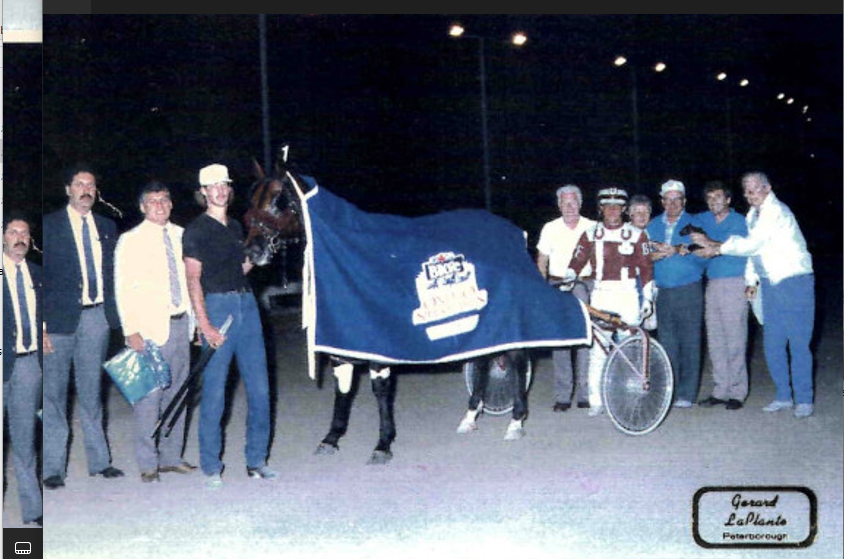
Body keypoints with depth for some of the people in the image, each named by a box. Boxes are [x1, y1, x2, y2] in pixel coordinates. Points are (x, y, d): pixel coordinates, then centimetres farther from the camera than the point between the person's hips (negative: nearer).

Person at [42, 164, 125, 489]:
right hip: (60, 316, -3)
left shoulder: (107, 227, 12)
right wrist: (41, 325, -11)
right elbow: (40, 276, -5)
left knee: (92, 390, 12)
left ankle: (98, 460, 19)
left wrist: (115, 313, 5)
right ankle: (53, 467, 9)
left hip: (97, 316, 4)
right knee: (54, 392, 2)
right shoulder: (49, 225, -1)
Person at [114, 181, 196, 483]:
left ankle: (171, 457, 19)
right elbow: (123, 290, -5)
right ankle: (148, 464, 2)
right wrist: (131, 331, -13)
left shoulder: (181, 236, 12)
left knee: (177, 392, 10)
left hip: (180, 322, 5)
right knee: (149, 395, -6)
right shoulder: (130, 241, -2)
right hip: (150, 326, -5)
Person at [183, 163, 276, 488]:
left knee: (259, 388, 5)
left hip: (247, 304, 6)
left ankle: (256, 461, 16)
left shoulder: (236, 227, 19)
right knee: (214, 392, -4)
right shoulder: (196, 230, -1)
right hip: (217, 306, -6)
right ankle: (212, 468, 5)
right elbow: (193, 280, -9)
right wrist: (204, 325, -17)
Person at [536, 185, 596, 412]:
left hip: (585, 286, -1)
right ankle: (562, 396, -1)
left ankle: (585, 393, 3)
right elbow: (541, 261, 13)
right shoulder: (550, 228, 10)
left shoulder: (593, 228, 6)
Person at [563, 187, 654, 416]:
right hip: (601, 294, 1)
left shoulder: (636, 234, 7)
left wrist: (648, 297, 1)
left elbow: (646, 267, 6)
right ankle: (596, 401, 1)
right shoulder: (591, 234, 10)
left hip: (628, 294, -1)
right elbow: (577, 261, 4)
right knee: (597, 348, -4)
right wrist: (568, 278, -15)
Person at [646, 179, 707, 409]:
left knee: (689, 342, -4)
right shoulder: (653, 225, 15)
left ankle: (686, 394, 0)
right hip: (662, 292, 3)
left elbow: (703, 258, -5)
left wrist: (680, 251, -18)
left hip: (689, 291, -3)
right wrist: (655, 254, -12)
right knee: (666, 343, 4)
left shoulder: (693, 224, 4)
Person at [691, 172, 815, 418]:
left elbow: (751, 245, -20)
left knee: (798, 343, -5)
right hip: (769, 285, 8)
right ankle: (784, 396, 16)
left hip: (794, 283, -8)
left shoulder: (776, 212, -15)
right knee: (773, 344, 7)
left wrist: (715, 247, -14)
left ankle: (804, 400, 2)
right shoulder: (753, 214, 13)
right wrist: (752, 280, 12)